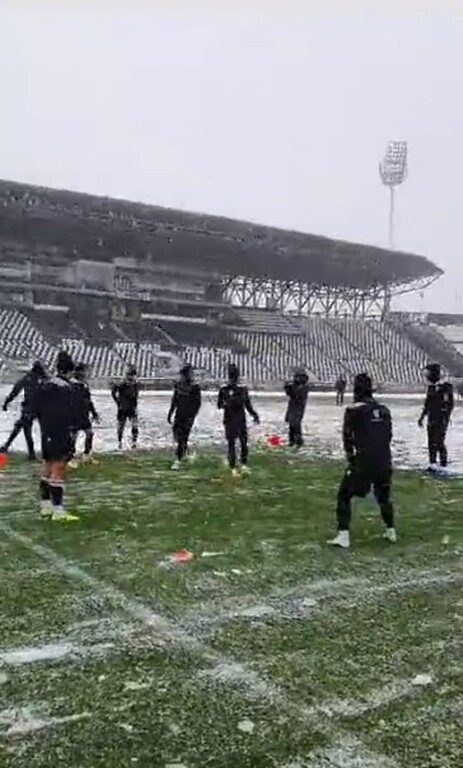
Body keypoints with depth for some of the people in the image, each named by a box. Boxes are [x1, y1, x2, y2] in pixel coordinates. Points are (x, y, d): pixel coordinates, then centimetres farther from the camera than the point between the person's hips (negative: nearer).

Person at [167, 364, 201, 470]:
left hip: (188, 416, -5)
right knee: (176, 435, 7)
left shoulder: (195, 387, -9)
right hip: (179, 414, 5)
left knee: (183, 438, -8)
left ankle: (178, 461, -5)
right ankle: (185, 449, 37)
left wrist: (192, 417, -14)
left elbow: (197, 404, -8)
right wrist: (170, 413, 15)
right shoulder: (178, 385, 6)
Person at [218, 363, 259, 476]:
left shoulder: (243, 389, 6)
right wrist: (224, 405, -23)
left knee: (244, 442, 2)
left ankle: (244, 464, 19)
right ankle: (233, 468, 9)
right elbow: (219, 405, -1)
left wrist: (254, 415, 3)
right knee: (231, 444, 0)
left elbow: (248, 404, 12)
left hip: (241, 420, 3)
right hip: (229, 420, -3)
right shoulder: (224, 389, -3)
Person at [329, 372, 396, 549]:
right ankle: (391, 531, 32)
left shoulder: (354, 410, -5)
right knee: (384, 495, 25)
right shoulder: (384, 410, 10)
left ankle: (343, 535, -5)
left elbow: (347, 436, -1)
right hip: (385, 461, 5)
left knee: (345, 495, 4)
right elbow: (389, 435, 14)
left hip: (363, 461, -5)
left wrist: (351, 456, 12)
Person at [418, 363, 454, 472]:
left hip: (441, 419, -8)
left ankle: (444, 464, 3)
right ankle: (432, 464, 20)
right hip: (432, 419, 8)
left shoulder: (445, 387, -14)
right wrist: (422, 417, 19)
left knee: (439, 442, -8)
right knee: (431, 442, 11)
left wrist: (446, 419, -21)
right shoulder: (431, 387, 10)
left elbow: (450, 405, -16)